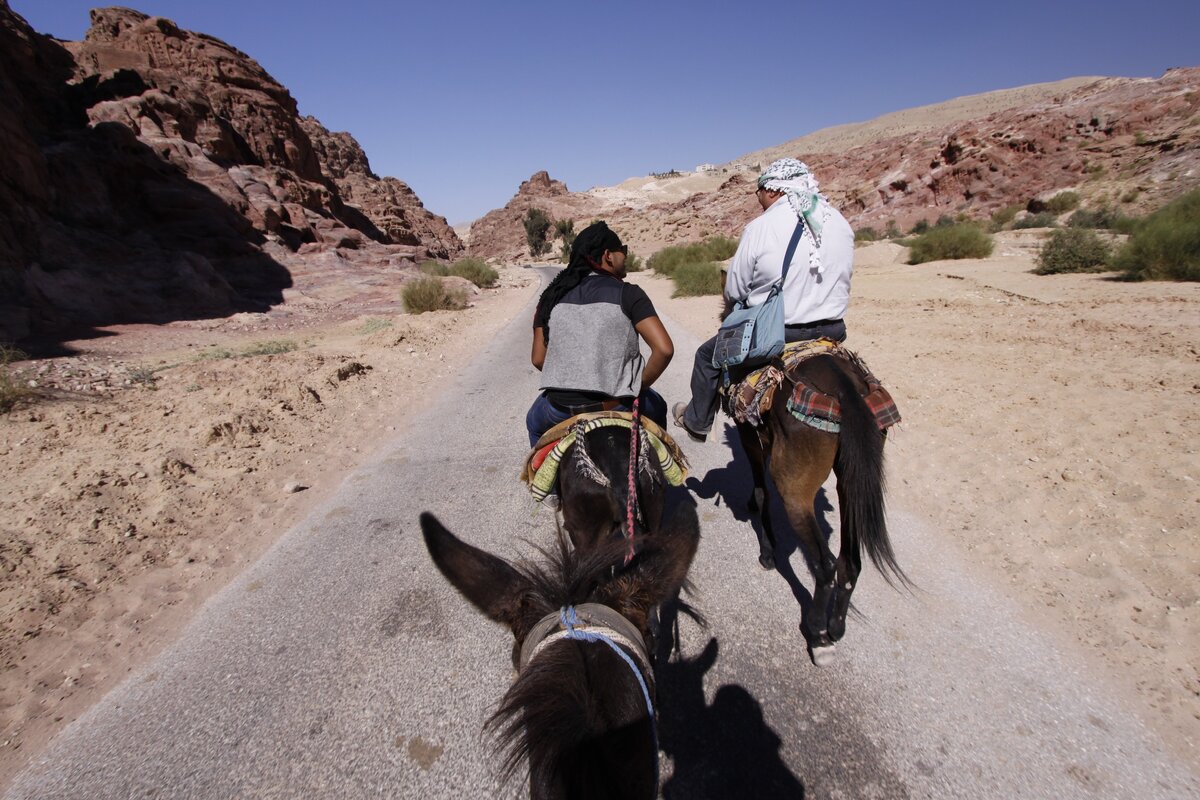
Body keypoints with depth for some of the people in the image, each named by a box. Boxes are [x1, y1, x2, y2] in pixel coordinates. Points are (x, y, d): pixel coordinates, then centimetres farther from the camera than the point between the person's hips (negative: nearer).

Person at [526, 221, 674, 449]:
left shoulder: (553, 296, 6)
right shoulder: (628, 294, -5)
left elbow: (538, 359, 5)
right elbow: (664, 350, -15)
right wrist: (640, 387, 0)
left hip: (560, 408, 3)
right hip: (616, 407, -2)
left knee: (535, 422, 37)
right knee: (657, 408, 31)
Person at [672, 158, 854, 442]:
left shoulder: (760, 228, -13)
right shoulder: (842, 223, 2)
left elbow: (733, 291, -6)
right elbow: (842, 279, 11)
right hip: (832, 330, 5)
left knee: (707, 355, 17)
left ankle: (697, 421, 32)